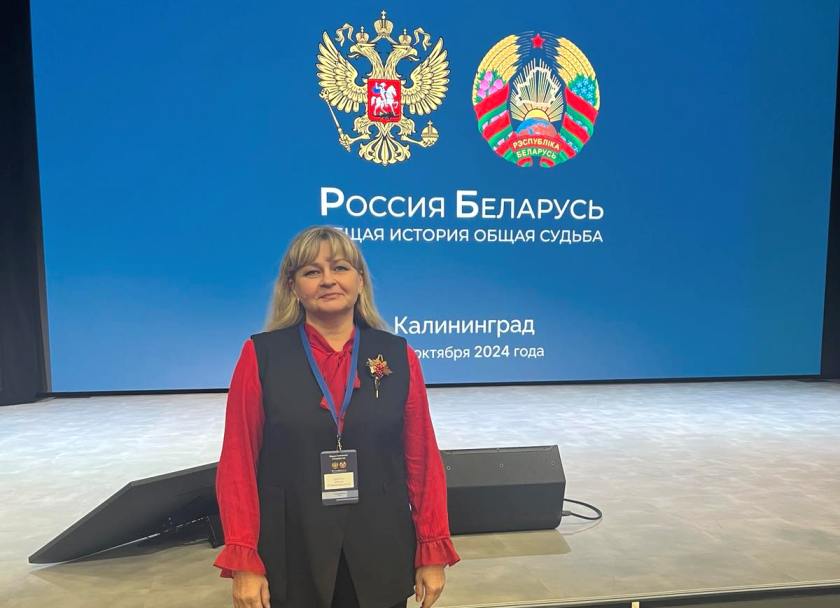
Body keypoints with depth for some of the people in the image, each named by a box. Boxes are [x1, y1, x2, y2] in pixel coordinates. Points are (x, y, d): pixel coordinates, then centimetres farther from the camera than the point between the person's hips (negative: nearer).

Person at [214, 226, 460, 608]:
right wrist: (244, 562, -8)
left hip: (379, 558, 1)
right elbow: (238, 463, -4)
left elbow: (422, 459, 1)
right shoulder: (260, 355, -5)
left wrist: (433, 551, 0)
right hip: (290, 559, -1)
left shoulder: (398, 356, -2)